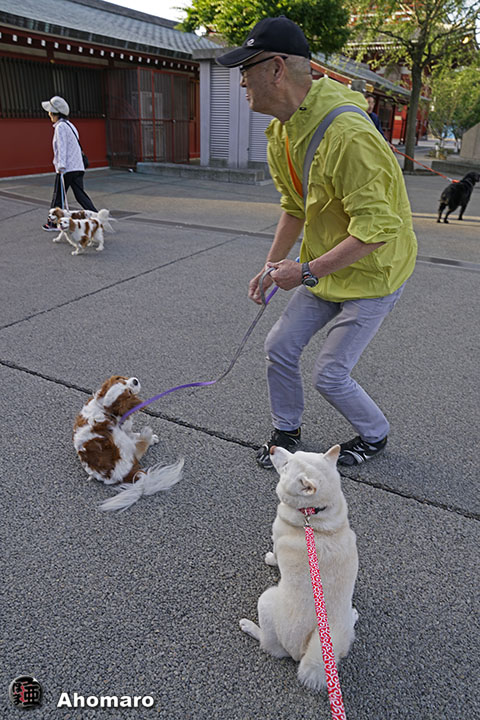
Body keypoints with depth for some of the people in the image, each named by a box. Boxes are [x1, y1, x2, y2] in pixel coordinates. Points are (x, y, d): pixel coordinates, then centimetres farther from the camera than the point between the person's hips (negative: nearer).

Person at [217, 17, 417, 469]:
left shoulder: (347, 135, -31)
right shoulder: (281, 131, 0)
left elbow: (376, 230, -30)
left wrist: (306, 272, -27)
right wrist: (271, 266, 6)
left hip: (371, 274, -8)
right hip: (323, 267, 8)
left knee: (329, 374, -2)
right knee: (279, 348, 9)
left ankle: (375, 435, 30)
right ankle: (287, 432, 33)